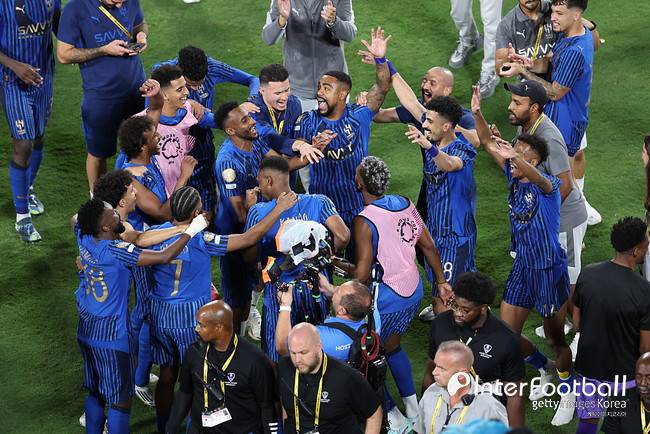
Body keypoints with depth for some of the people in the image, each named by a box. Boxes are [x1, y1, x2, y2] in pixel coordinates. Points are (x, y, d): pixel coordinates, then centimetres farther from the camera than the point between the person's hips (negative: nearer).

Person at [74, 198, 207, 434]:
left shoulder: (84, 239, -4)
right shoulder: (115, 251, -25)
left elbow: (77, 220, 22)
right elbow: (164, 256, -25)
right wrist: (190, 231, -15)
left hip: (86, 331, 8)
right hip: (111, 336, -8)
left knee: (95, 392, 19)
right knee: (121, 400, 2)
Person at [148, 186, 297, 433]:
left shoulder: (155, 233, -8)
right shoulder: (200, 240, -19)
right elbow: (248, 239, -16)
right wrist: (279, 209, -9)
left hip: (160, 315, 5)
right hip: (191, 318, -5)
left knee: (166, 376, 16)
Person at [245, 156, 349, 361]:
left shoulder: (258, 212, -12)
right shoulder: (318, 202, -7)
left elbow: (250, 256, -6)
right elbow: (343, 236, -15)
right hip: (315, 288, 3)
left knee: (278, 358, 11)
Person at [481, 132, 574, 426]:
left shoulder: (548, 184, -20)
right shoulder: (514, 177, -1)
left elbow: (540, 180, -45)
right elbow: (489, 145, -5)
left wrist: (515, 157, -63)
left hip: (549, 270, -6)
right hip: (522, 268, 6)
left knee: (554, 338, 7)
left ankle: (568, 394, 31)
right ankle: (545, 370, 37)